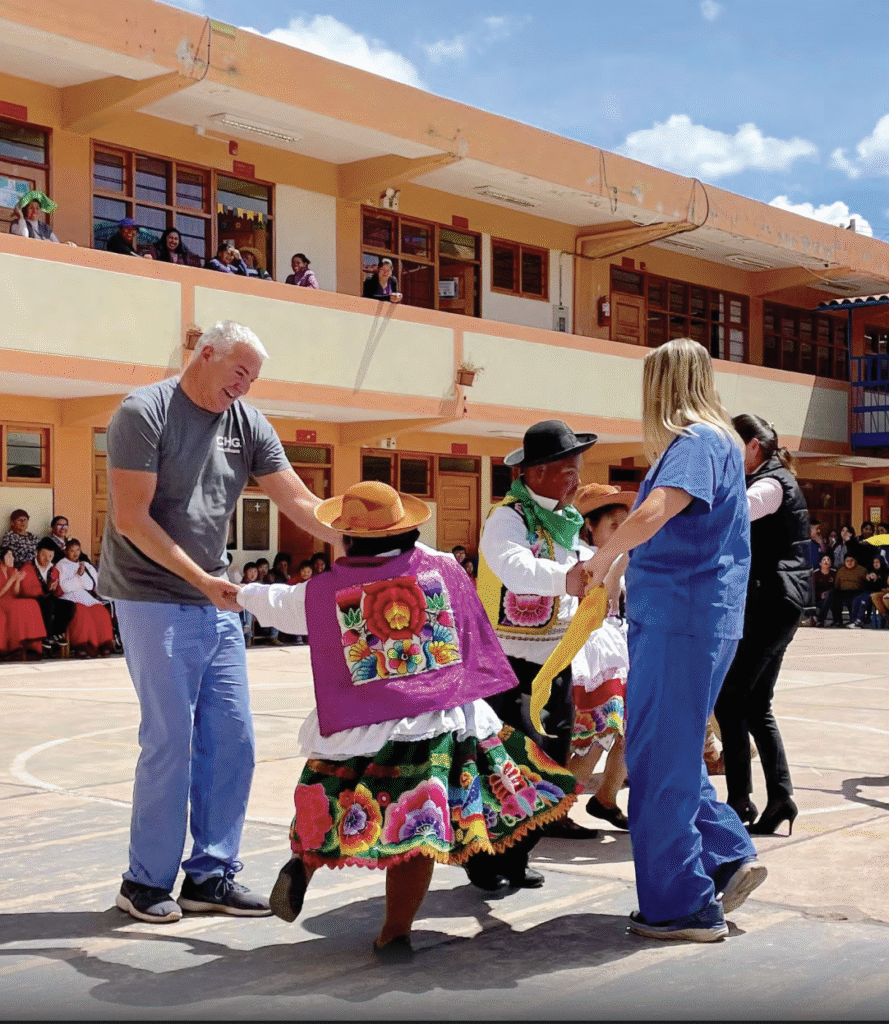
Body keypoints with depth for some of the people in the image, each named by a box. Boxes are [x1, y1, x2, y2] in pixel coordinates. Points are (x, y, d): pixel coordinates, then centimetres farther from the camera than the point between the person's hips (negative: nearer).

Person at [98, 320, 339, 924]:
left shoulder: (248, 424, 9)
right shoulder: (144, 413, -8)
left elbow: (299, 501, 4)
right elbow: (131, 519, -13)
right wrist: (199, 578, -18)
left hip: (217, 605, 6)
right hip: (156, 601, -6)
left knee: (233, 739, 4)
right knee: (170, 741, -6)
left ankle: (212, 874, 16)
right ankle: (147, 882, 9)